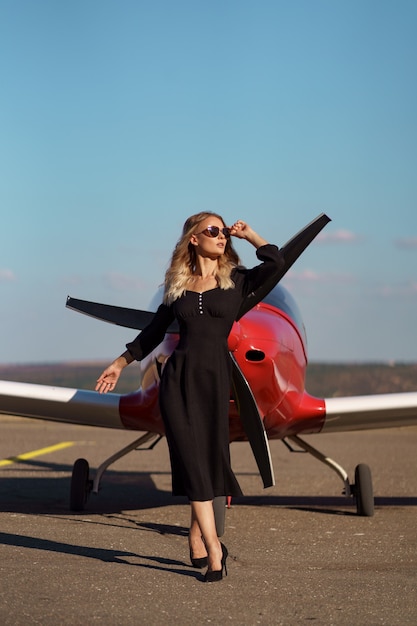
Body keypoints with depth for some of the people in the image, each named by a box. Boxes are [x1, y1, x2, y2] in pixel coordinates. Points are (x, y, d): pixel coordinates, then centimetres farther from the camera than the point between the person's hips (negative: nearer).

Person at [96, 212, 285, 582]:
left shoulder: (237, 281, 8)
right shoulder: (178, 286, 13)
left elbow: (276, 262, -9)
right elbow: (154, 331, 22)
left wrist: (248, 234, 4)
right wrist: (120, 364, 26)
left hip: (216, 378, -1)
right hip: (178, 378, 1)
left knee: (210, 461, -2)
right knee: (193, 461, -6)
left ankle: (198, 544, 12)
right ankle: (213, 550, -7)